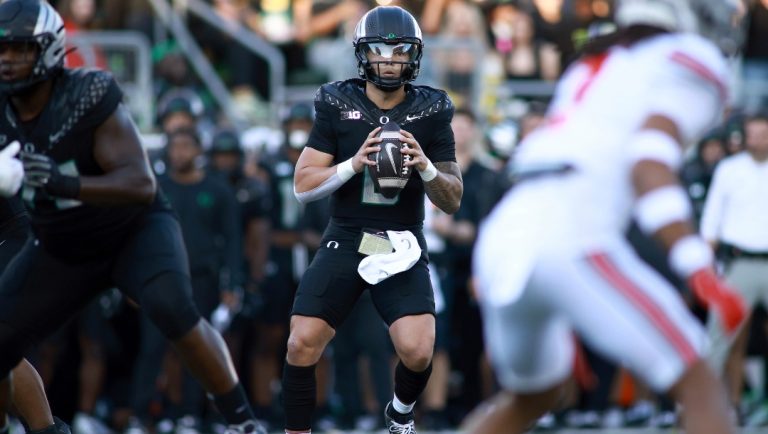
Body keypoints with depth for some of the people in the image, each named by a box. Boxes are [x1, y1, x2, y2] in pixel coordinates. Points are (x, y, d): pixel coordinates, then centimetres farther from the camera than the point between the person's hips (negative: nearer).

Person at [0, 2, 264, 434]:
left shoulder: (87, 98, -28)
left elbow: (141, 184, -34)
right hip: (61, 248, 6)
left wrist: (65, 183, -48)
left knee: (173, 309, -31)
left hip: (135, 229, -5)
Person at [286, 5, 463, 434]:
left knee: (417, 352, -16)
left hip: (402, 246, 0)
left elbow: (453, 201, 0)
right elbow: (303, 185, -4)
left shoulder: (430, 112, -2)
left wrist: (425, 167, -20)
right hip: (344, 241, 0)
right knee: (302, 345, -13)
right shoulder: (337, 105, -2)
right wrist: (354, 164, -20)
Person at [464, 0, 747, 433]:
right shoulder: (691, 61, 7)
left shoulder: (595, 67, 30)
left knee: (532, 396, 30)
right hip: (568, 245, -8)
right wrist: (703, 273, -18)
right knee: (700, 389, -3)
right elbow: (649, 167, -10)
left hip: (500, 239, 8)